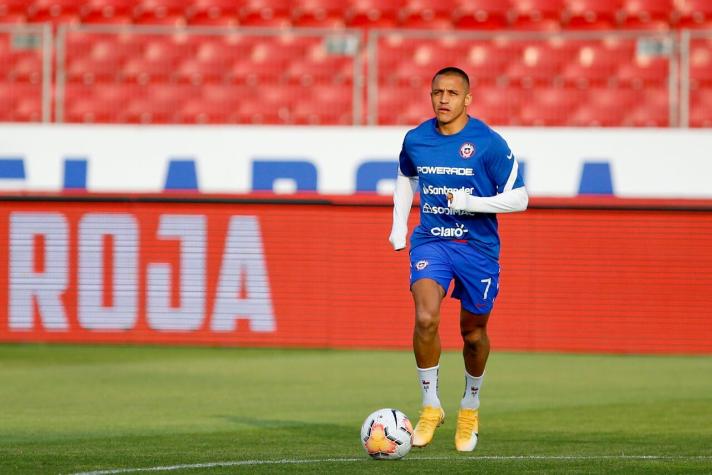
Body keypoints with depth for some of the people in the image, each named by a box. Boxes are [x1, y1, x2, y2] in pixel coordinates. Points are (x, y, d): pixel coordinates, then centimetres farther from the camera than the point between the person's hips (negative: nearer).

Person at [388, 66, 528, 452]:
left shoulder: (489, 143, -11)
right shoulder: (415, 139, 1)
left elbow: (519, 198, -9)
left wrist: (470, 202, -20)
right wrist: (399, 224, 14)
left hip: (477, 246, -1)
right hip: (430, 242, 1)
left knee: (473, 332, 9)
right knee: (426, 318, -22)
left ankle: (470, 406, 36)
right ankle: (430, 406, -7)